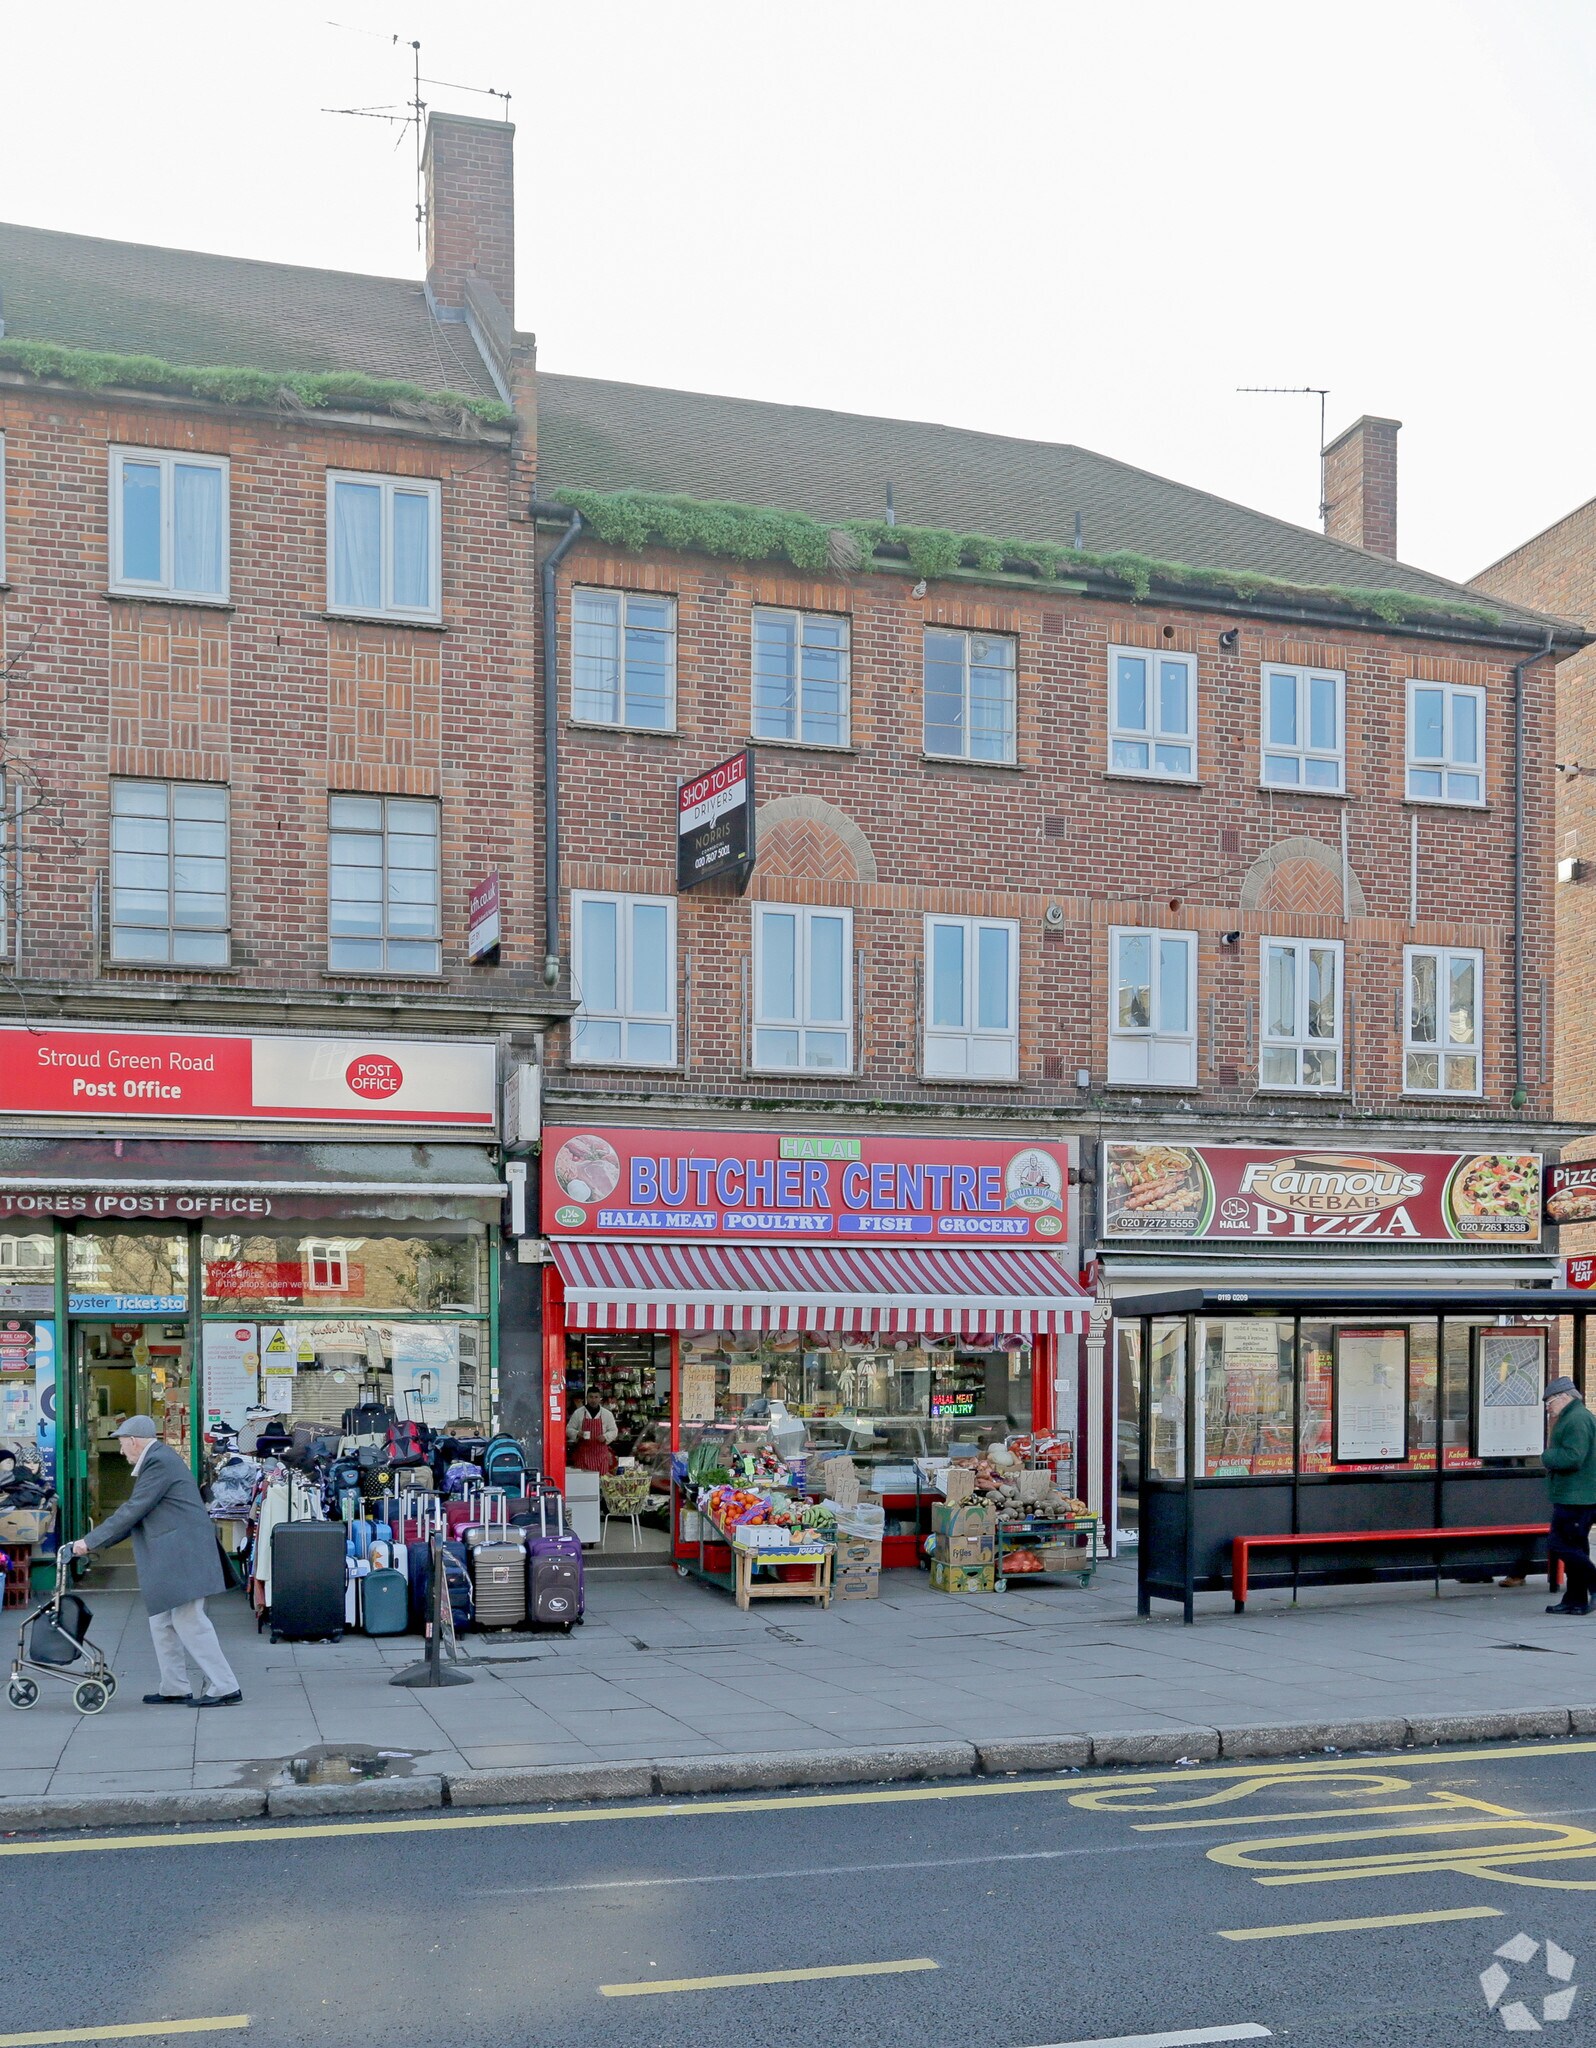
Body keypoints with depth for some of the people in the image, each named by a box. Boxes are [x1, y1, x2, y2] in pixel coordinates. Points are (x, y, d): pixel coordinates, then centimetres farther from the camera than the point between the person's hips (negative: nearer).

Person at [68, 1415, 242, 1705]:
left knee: (188, 1621, -9)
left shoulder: (159, 1462, -14)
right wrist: (98, 1541, 17)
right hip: (169, 1559, 11)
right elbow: (135, 1512, 21)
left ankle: (224, 1688, -6)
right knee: (162, 1621, 12)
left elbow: (133, 1510, -17)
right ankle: (174, 1689, 17)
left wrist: (91, 1541, -11)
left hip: (182, 1554, -11)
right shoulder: (157, 1460, 19)